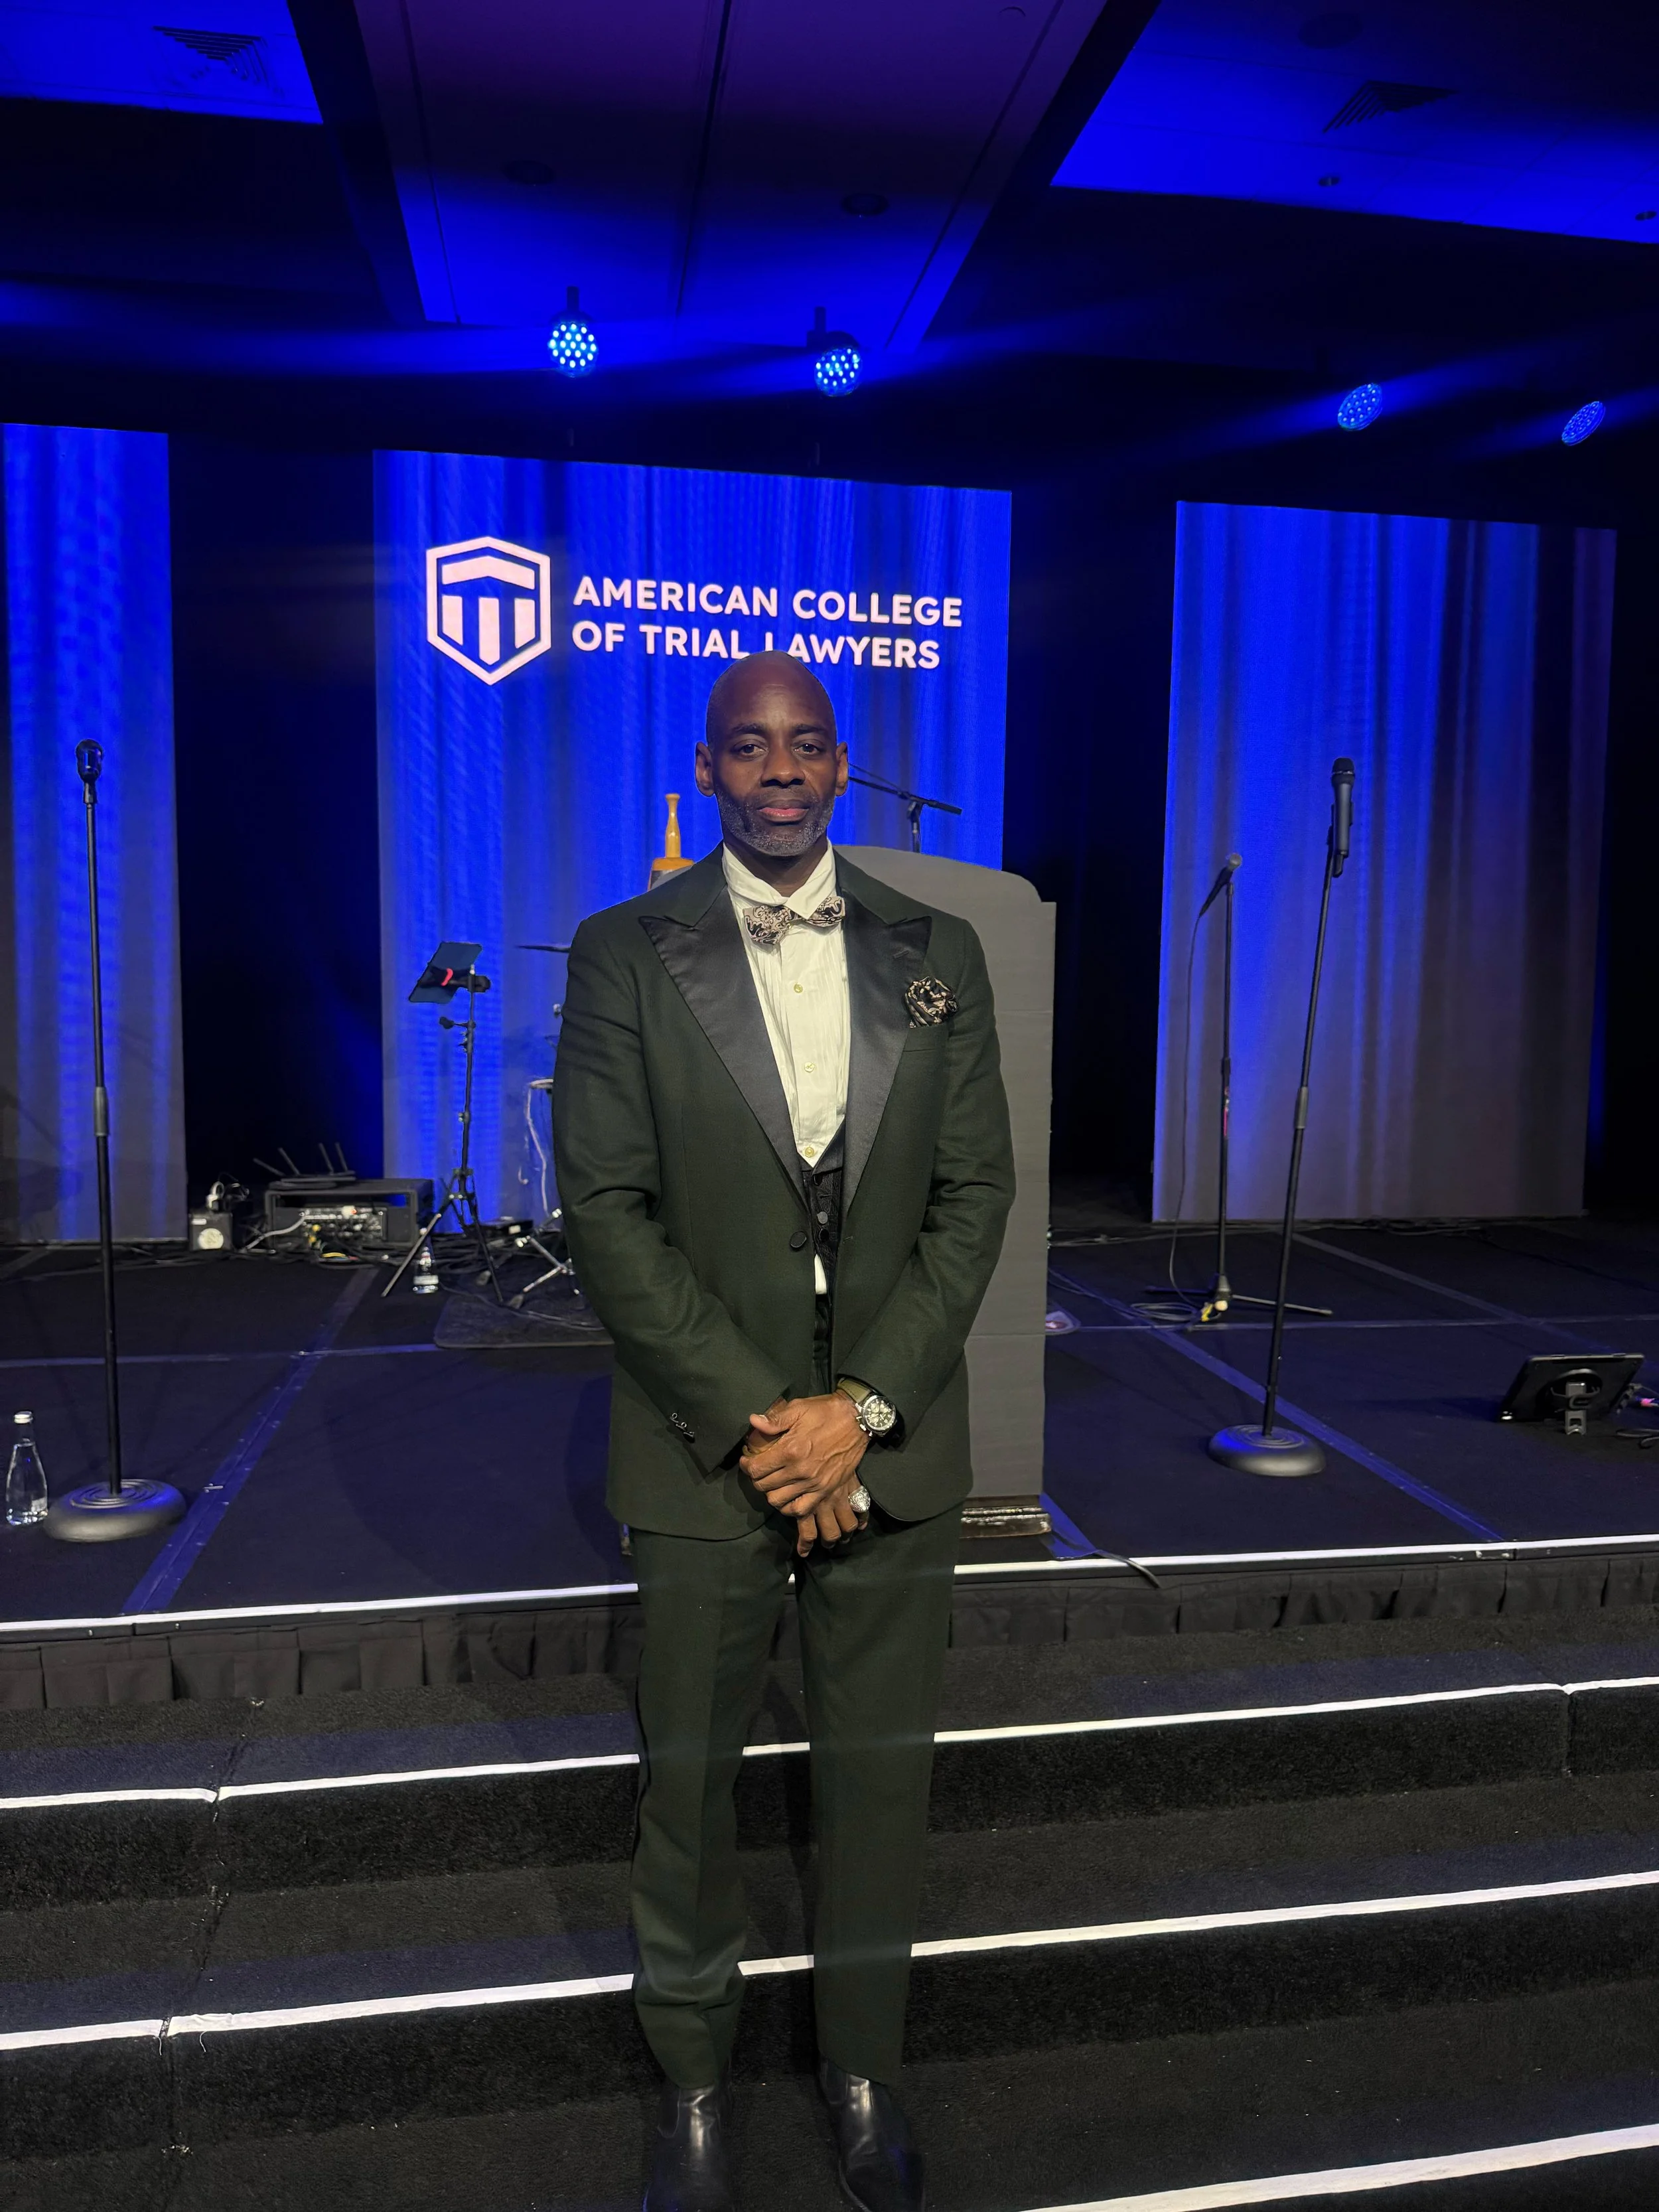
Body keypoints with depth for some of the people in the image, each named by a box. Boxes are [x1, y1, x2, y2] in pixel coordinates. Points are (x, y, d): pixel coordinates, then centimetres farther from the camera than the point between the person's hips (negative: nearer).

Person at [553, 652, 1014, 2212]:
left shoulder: (937, 955, 4)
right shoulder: (622, 957, -2)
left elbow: (976, 1196, 0)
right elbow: (607, 1212, -8)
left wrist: (861, 1408, -10)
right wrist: (753, 1419, -13)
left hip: (892, 1450, 2)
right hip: (707, 1451, -1)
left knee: (880, 1777, 14)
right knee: (688, 1784, 13)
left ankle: (862, 2067, 38)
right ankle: (693, 2082, 37)